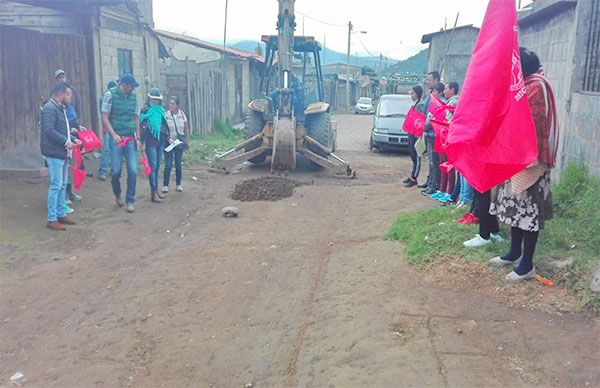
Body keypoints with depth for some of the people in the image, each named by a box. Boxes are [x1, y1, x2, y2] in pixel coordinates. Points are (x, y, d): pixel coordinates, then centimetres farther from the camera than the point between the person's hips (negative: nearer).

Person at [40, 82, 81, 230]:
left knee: (62, 186, 15)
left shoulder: (60, 108, 18)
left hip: (62, 153, 10)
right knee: (55, 186, -7)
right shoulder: (50, 108, -13)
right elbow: (49, 130, -23)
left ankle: (61, 214, 24)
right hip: (54, 153, -10)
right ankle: (51, 219, -1)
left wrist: (73, 140, 11)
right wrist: (65, 141, -22)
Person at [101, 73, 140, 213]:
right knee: (116, 171, -3)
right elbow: (105, 118, -5)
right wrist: (114, 135, -14)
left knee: (133, 170, -4)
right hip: (116, 138, -3)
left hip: (130, 138, 3)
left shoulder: (133, 96, 7)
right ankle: (117, 194, 26)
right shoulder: (110, 95, -5)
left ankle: (130, 201, 9)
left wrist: (138, 137, 9)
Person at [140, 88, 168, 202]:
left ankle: (155, 190, 17)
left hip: (160, 141, 6)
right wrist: (143, 143, -15)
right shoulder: (146, 110, -7)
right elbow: (142, 127, -12)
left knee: (157, 166, 10)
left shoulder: (161, 109, 13)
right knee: (152, 166, -7)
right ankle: (154, 193, -5)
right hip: (150, 142, -6)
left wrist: (167, 137, 17)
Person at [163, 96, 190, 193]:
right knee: (168, 165, -4)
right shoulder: (165, 115, -8)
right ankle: (165, 185, 6)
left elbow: (186, 128, 8)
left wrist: (188, 141, 8)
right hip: (168, 142, -2)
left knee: (178, 164, 8)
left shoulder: (182, 114, 0)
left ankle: (178, 184, 19)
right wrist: (168, 139, -20)